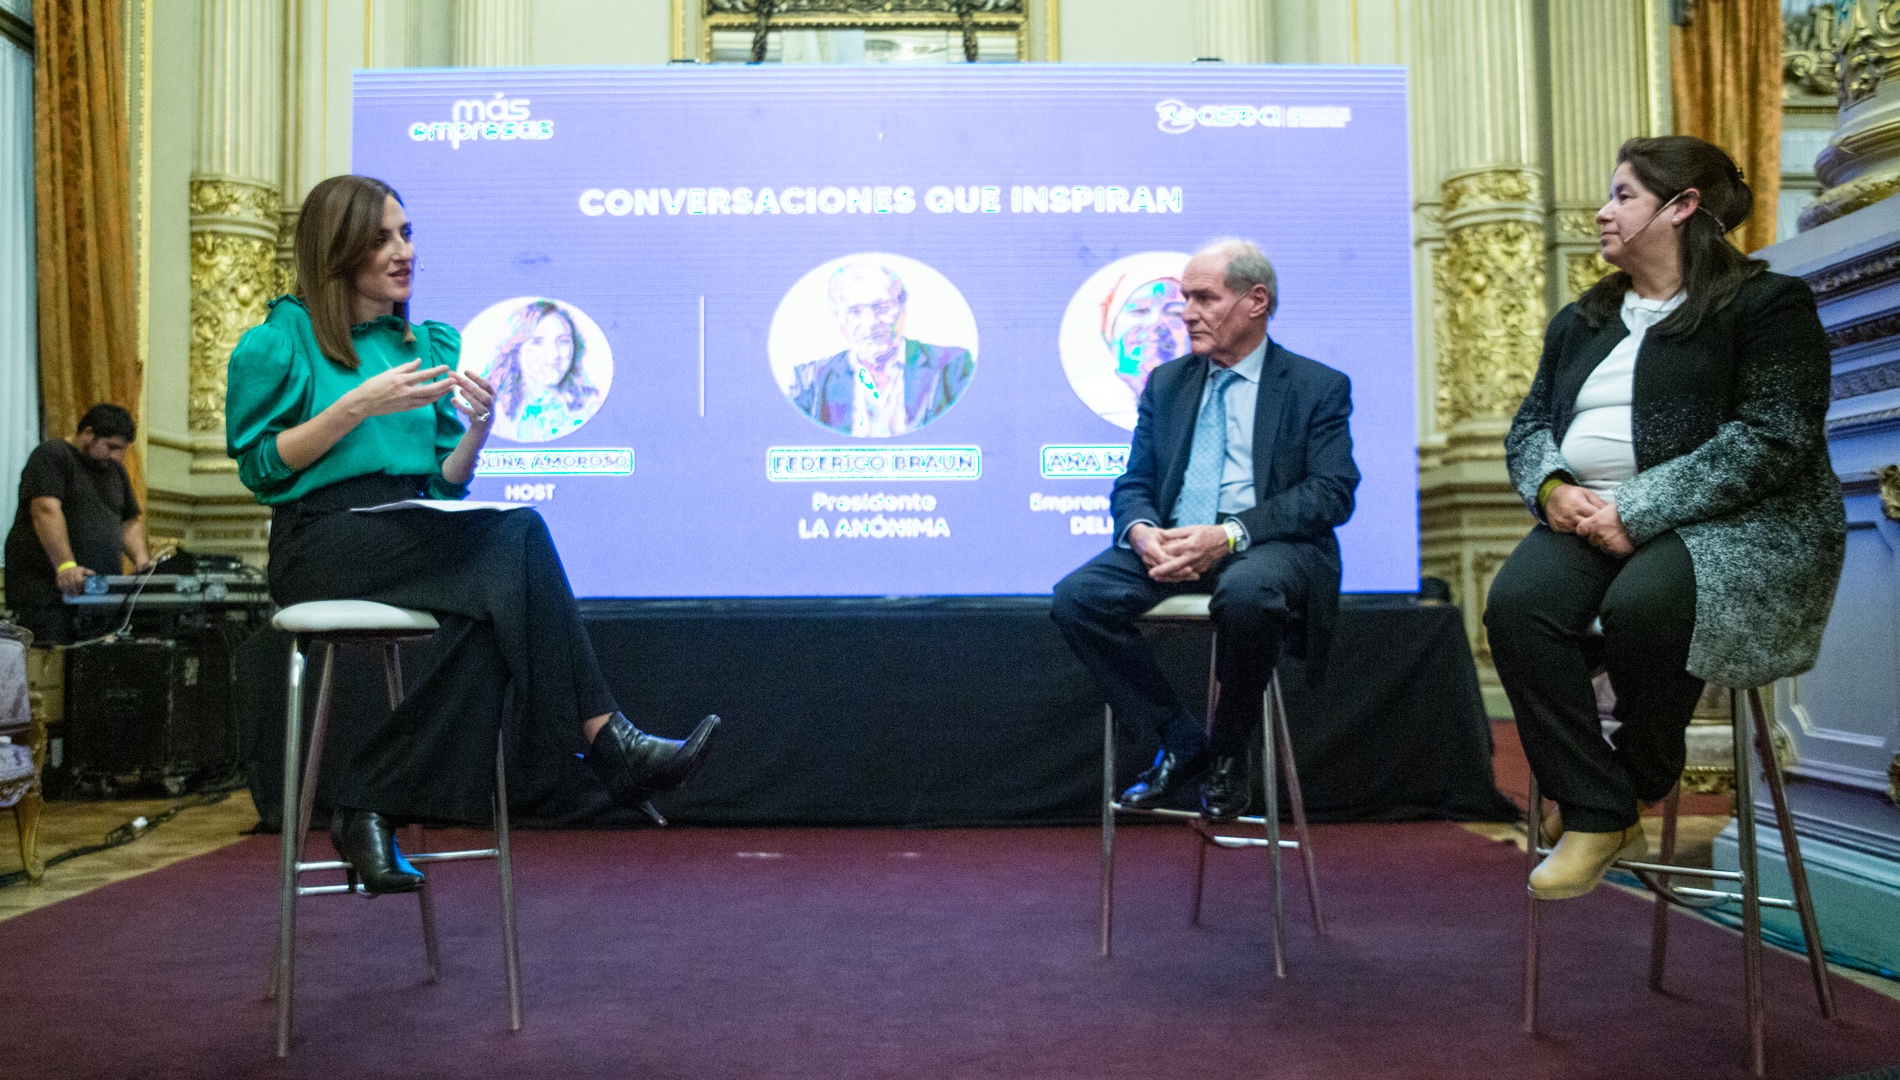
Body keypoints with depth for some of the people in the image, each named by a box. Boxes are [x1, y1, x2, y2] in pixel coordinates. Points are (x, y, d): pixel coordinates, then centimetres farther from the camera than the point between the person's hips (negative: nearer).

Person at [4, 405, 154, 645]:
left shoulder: (115, 469, 20)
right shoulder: (51, 456, -3)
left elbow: (130, 521, 23)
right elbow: (46, 511, -16)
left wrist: (140, 558, 2)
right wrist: (66, 566, -27)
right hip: (45, 587, -6)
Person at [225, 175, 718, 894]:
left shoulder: (430, 344, 19)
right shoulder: (280, 339, 5)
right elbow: (259, 466, -4)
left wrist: (477, 431, -6)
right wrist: (358, 406, -13)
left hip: (418, 536, 5)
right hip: (322, 544, -5)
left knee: (489, 611, -32)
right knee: (517, 535, -30)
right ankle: (608, 745, -31)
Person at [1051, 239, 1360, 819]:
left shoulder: (1319, 387, 5)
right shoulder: (1165, 383, 18)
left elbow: (1331, 492, -6)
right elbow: (1133, 483, 14)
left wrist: (1229, 535, -21)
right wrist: (1142, 532, -12)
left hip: (1268, 548, -4)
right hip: (1172, 545, 4)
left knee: (1245, 594, -40)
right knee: (1076, 597, -23)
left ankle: (1228, 750, -11)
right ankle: (1180, 742, -8)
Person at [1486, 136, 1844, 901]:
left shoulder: (1766, 305, 1)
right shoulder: (1581, 322, 22)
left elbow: (1772, 437, -12)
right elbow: (1530, 423, 17)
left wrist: (1638, 512, -21)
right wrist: (1552, 485, -8)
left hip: (1730, 521, -5)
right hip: (1592, 520, 5)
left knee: (1642, 601, -36)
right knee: (1517, 600, -27)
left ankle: (1639, 778, -6)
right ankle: (1597, 814, -18)